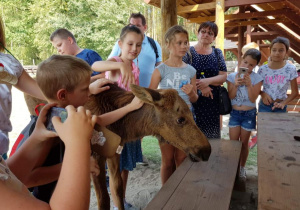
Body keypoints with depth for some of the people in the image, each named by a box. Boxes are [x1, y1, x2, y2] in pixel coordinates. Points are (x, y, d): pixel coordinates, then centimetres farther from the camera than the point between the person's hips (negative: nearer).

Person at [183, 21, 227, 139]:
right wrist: (201, 87, -16)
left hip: (212, 101, 3)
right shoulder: (189, 52, 2)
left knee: (212, 134, 6)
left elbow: (223, 76, 3)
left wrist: (208, 81, -16)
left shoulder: (217, 53, 12)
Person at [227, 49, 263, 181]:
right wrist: (236, 85, -23)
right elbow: (230, 97, -8)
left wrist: (249, 84, -24)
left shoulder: (257, 78, -7)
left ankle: (242, 168, 29)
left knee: (244, 143, 10)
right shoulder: (232, 76, -4)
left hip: (249, 114, -1)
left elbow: (253, 99, -13)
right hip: (234, 113, 1)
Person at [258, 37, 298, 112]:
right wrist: (263, 93, -16)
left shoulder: (290, 69, -8)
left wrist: (283, 103, -14)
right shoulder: (263, 69, -6)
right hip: (265, 105, 0)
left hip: (280, 107, 0)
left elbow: (295, 92, -1)